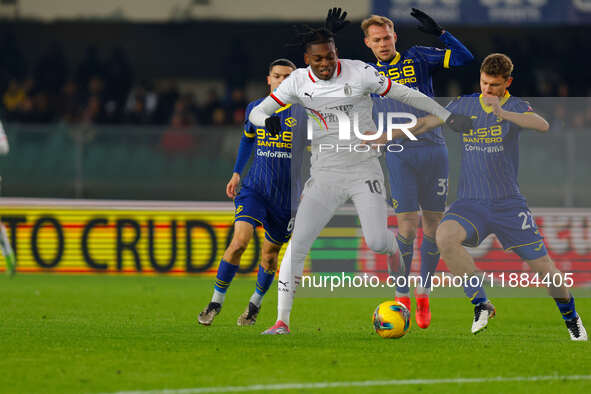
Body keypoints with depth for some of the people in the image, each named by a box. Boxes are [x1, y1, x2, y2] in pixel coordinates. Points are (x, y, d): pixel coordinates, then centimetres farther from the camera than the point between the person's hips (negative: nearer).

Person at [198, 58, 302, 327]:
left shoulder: (302, 114, -4)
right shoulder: (255, 109, 4)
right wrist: (236, 172, 21)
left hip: (287, 196, -1)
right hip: (254, 188, 1)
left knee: (270, 254, 8)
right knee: (239, 241, -19)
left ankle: (255, 304, 32)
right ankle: (216, 301, -8)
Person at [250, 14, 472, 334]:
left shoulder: (358, 72, -8)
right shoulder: (298, 82, -1)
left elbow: (406, 95, -2)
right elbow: (256, 112, 0)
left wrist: (449, 117, -2)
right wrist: (268, 120, -24)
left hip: (364, 170, -2)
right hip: (325, 173, 2)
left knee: (377, 243, -14)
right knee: (298, 243, -10)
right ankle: (282, 320, -6)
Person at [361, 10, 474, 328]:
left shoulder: (418, 58, 7)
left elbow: (464, 58, -1)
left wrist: (438, 33, -14)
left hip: (433, 150, 0)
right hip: (399, 155, 0)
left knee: (432, 226, 2)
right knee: (406, 227, -10)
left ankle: (423, 294, 15)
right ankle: (402, 296, 1)